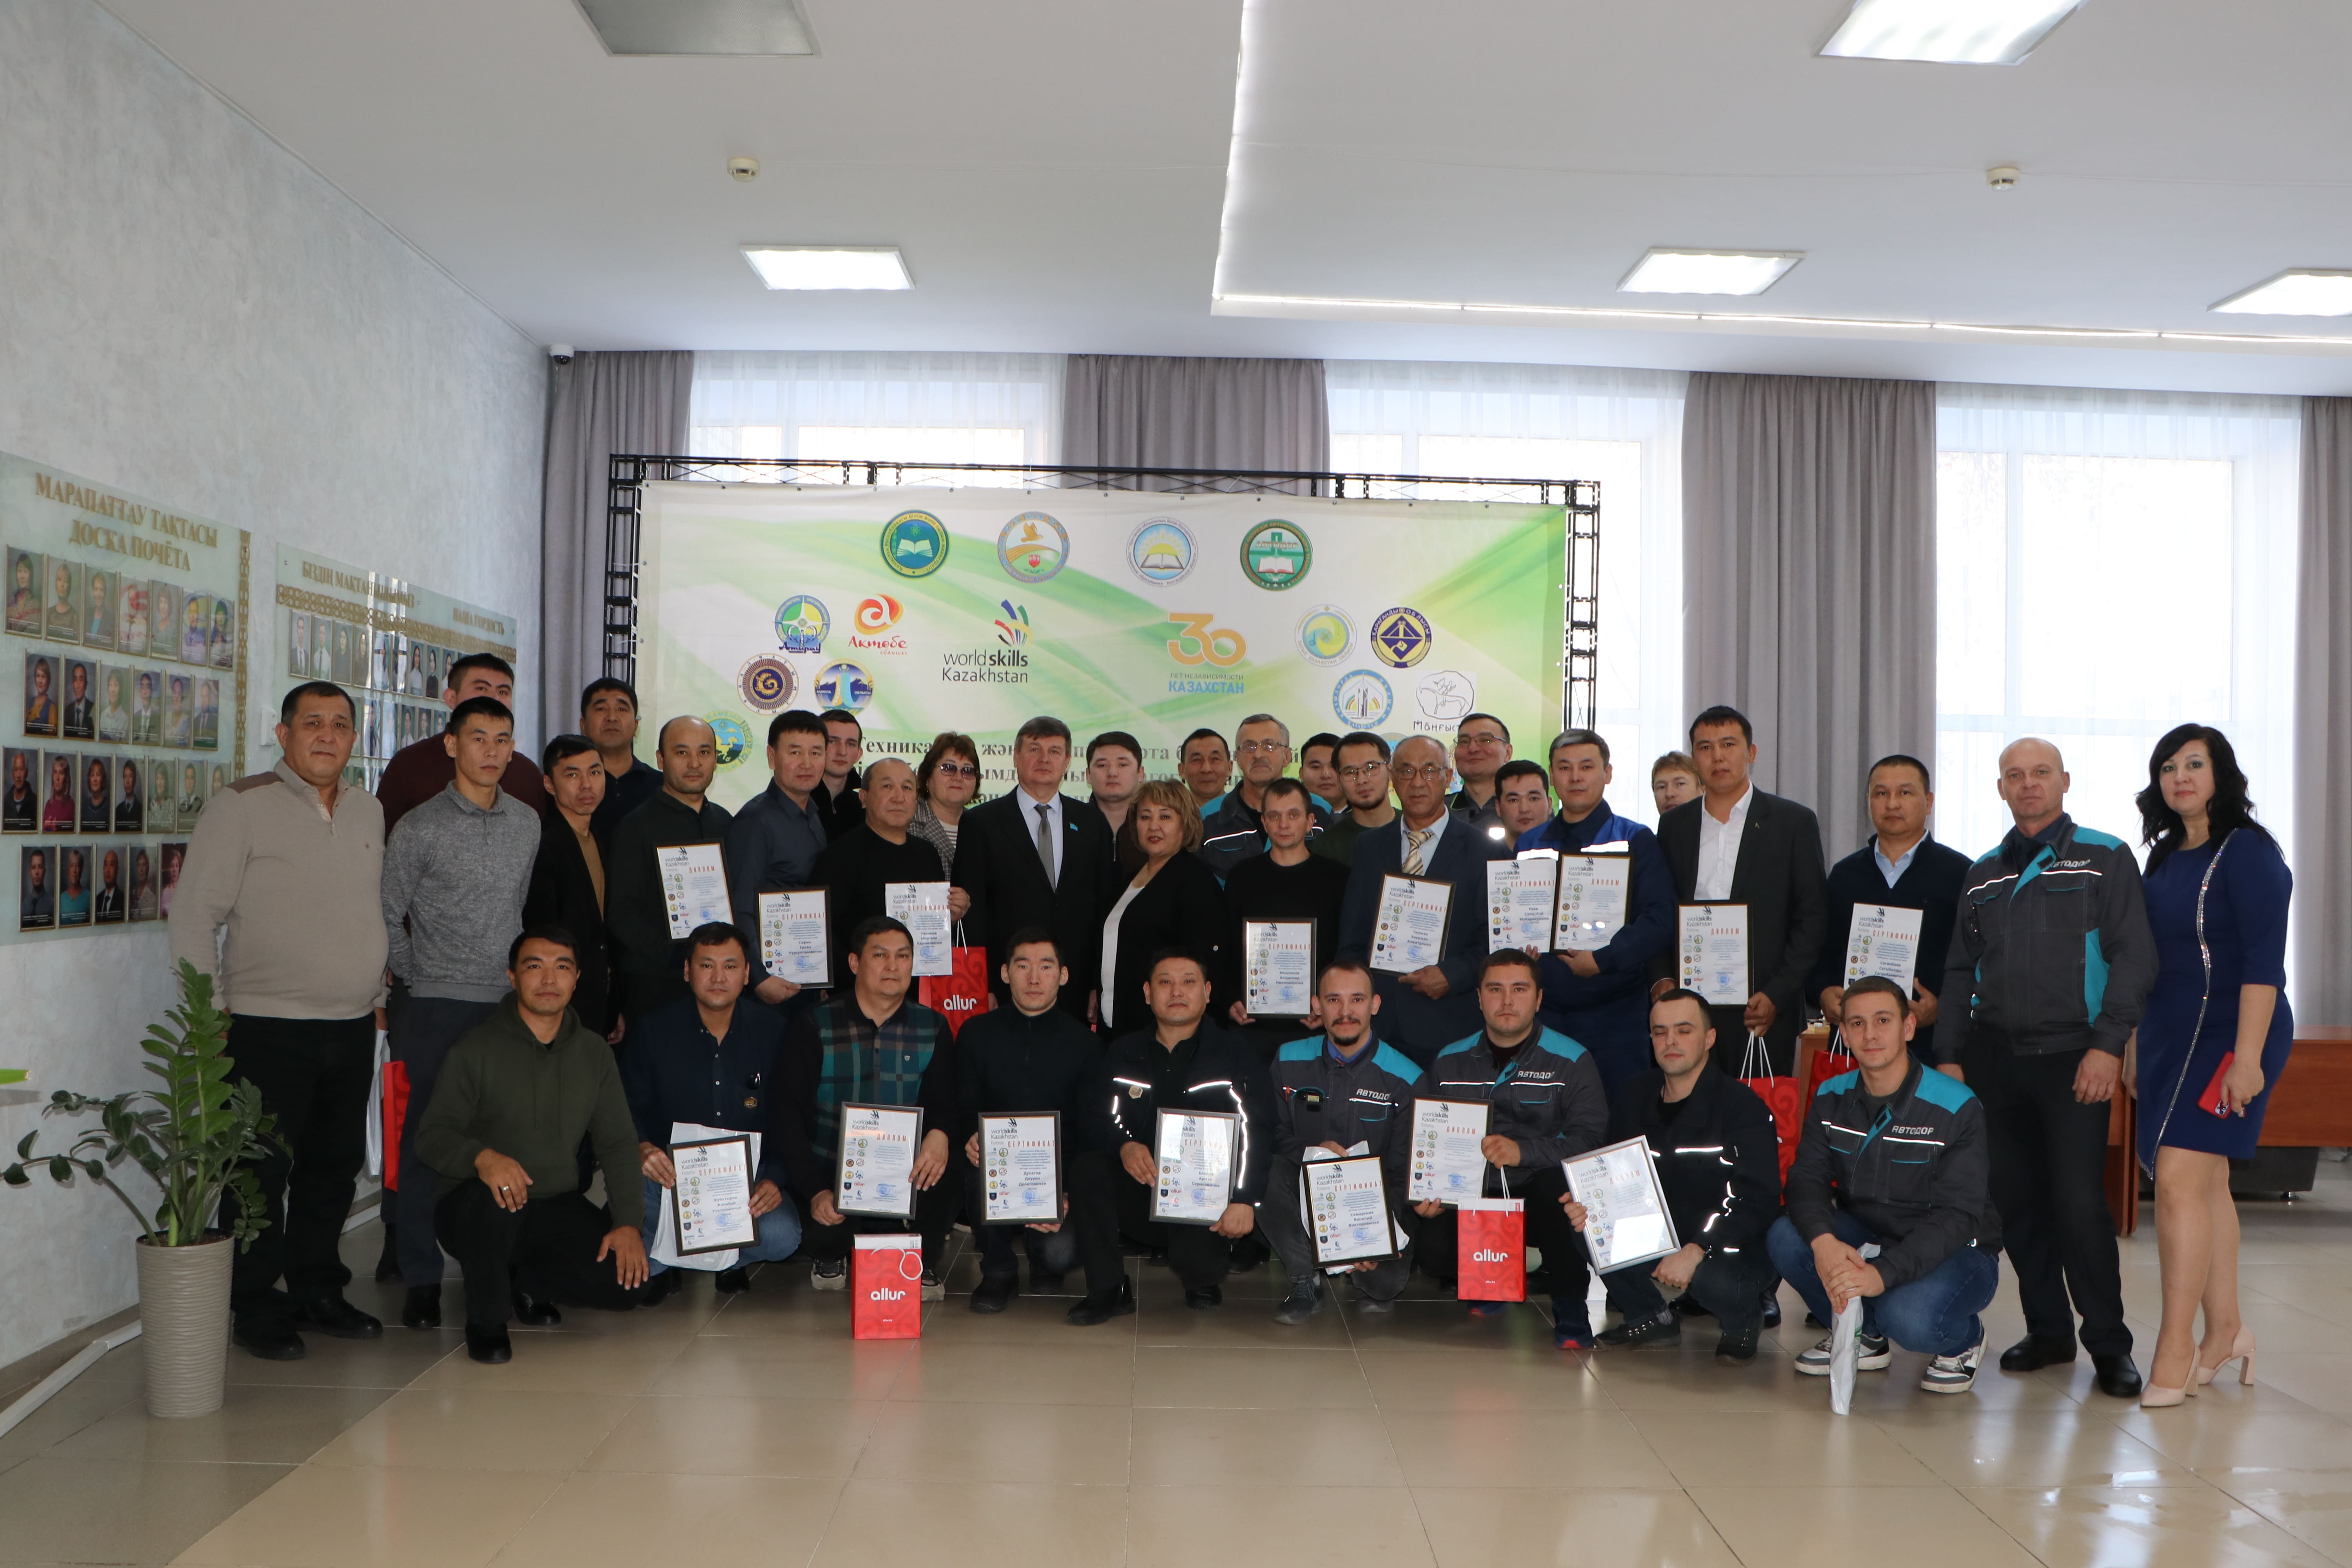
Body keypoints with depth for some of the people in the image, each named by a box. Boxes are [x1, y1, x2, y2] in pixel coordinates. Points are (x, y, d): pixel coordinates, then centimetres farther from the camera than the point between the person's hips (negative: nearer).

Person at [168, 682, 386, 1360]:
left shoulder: (369, 812, 12)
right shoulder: (242, 807, -5)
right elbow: (193, 915, -6)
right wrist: (212, 1010, -9)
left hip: (354, 1028, 6)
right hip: (269, 1026, -5)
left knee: (336, 1165, 12)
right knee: (263, 1170, 0)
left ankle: (318, 1291, 26)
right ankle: (256, 1305, 13)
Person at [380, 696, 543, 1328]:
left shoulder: (528, 823, 10)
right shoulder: (420, 828, -3)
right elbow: (387, 918, 2)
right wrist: (418, 978, 4)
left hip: (510, 1005, 4)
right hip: (438, 1008, -4)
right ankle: (422, 1281, 8)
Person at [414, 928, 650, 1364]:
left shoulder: (595, 1054, 8)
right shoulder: (477, 1048, -5)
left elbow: (618, 1145, 7)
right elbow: (432, 1135, -11)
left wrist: (628, 1223, -8)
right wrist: (482, 1157, -34)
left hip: (558, 1209, 4)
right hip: (471, 1207, -4)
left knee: (625, 1283, -18)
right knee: (496, 1200, -39)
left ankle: (522, 1280, 12)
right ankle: (486, 1318, -11)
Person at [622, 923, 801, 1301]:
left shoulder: (773, 1030, -2)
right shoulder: (653, 1031, -1)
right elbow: (627, 1110, 1)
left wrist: (775, 1179, -16)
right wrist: (641, 1148, -22)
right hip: (671, 1172, 0)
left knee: (781, 1237, -29)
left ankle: (730, 1260, 10)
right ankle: (660, 1264, 4)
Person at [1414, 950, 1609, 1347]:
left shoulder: (1572, 1061, -2)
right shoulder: (1450, 1061, 10)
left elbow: (1589, 1140, -14)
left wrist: (1524, 1151, -29)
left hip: (1541, 1196, -3)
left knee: (1559, 1183, -38)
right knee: (1433, 1248, -27)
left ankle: (1570, 1305, -12)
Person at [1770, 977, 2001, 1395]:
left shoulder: (1957, 1108, -18)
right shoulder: (1832, 1099, -2)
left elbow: (1956, 1215, -24)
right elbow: (1807, 1178, -9)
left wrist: (1883, 1273, -39)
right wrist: (1823, 1241, -33)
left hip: (1956, 1252, -5)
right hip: (1865, 1239, 5)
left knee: (1910, 1318, -35)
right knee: (1785, 1237, -22)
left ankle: (1965, 1339, 4)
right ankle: (1866, 1337, 5)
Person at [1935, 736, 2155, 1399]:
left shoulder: (2104, 859, 2)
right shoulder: (1984, 874, 15)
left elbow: (2133, 956, -5)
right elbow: (1960, 971, 16)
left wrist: (2108, 1046, -14)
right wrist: (1949, 1056, 8)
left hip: (2072, 1058, -4)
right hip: (1995, 1056, 4)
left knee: (2080, 1203, -6)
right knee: (2016, 1201, 6)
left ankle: (2109, 1344, 8)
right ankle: (2048, 1331, 19)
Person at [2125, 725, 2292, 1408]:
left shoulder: (2247, 851, -10)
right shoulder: (2166, 857, 14)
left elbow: (2264, 962, -17)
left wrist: (2248, 1057, -22)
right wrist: (2134, 1044, 17)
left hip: (2228, 1034, -8)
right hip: (2172, 1036, 8)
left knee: (2178, 1180, -13)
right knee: (2206, 1184, 12)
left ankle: (2176, 1345, -6)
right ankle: (2225, 1331, 22)